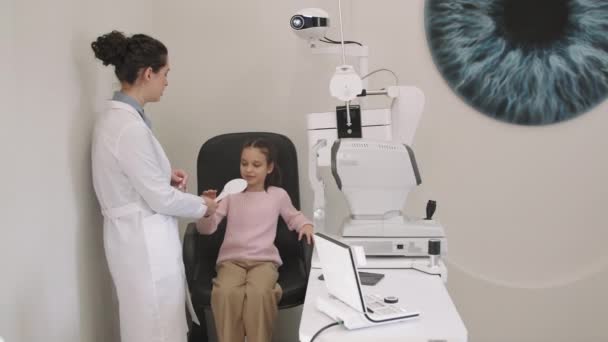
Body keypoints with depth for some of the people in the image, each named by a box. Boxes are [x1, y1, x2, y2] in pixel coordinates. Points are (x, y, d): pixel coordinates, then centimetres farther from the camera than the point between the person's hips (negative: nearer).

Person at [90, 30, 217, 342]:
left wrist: (165, 175, 6)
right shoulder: (129, 126, -24)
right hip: (144, 239, -10)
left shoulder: (114, 116, 6)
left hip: (138, 234, 10)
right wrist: (202, 206, -4)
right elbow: (160, 198, -19)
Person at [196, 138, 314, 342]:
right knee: (225, 293, -34)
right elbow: (206, 229, 4)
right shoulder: (231, 194, 10)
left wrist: (306, 224, 8)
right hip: (231, 259, 1)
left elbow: (293, 217, 30)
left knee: (259, 293, -35)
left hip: (264, 259, 0)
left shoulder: (278, 195, 11)